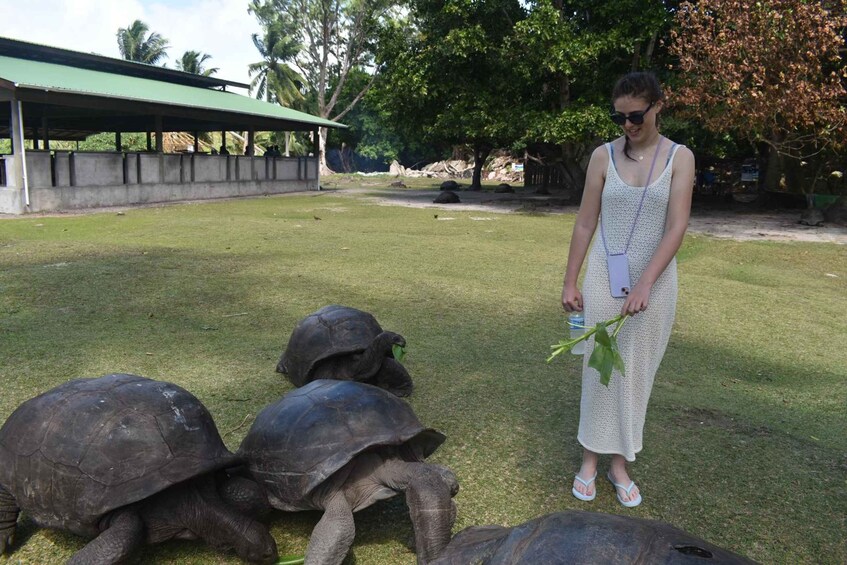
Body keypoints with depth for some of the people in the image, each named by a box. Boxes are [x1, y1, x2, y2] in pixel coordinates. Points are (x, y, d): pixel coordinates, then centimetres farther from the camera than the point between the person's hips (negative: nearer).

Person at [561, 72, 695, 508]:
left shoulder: (679, 157, -3)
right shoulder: (603, 156, 0)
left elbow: (676, 227, -11)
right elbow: (585, 223, 3)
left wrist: (644, 284, -22)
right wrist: (570, 282, 3)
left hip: (654, 280, 0)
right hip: (604, 276, 0)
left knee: (637, 370, 6)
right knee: (598, 365, 3)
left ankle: (619, 463, 19)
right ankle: (590, 458, 16)